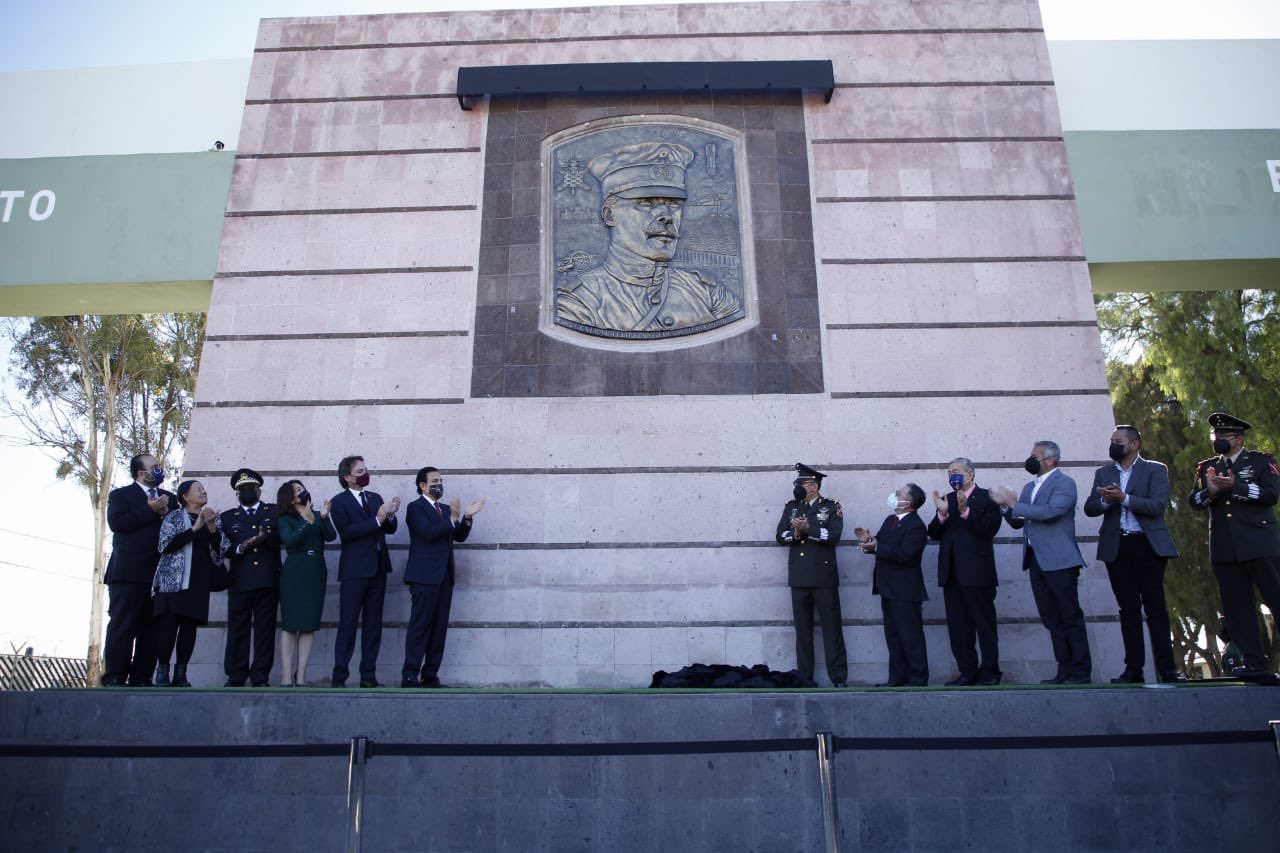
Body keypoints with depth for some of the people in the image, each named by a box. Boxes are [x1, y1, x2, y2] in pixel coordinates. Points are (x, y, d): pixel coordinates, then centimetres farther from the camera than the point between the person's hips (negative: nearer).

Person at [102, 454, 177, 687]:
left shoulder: (169, 498, 21)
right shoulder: (120, 495, 6)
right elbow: (116, 522, -11)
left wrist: (167, 514, -6)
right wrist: (150, 510, -12)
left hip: (159, 573, 5)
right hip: (129, 572, -4)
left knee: (150, 628, 2)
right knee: (122, 626, -4)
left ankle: (142, 678, 5)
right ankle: (114, 678, -3)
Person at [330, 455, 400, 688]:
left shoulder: (375, 498, 13)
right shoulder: (339, 502, -3)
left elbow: (391, 529, 10)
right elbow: (346, 531, -16)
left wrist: (390, 515, -11)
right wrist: (377, 519, -22)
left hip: (378, 569, 5)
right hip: (354, 571, -5)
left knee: (373, 625, 7)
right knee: (348, 624, -2)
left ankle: (368, 676, 12)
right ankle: (339, 676, 2)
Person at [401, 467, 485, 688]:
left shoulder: (445, 509, 19)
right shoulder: (416, 507, -3)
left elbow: (459, 537, 12)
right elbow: (428, 533, -18)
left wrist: (467, 518, -3)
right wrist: (452, 519, -20)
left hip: (444, 576, 7)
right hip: (425, 576, -7)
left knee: (439, 627, 6)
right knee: (420, 625, -7)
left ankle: (430, 676, 11)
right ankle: (409, 676, -4)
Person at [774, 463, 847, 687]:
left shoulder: (831, 507, 2)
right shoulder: (791, 507, 14)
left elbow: (833, 535, -12)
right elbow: (780, 536, 6)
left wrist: (807, 529, -16)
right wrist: (795, 533, -13)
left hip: (824, 576, -4)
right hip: (798, 577, 4)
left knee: (832, 626, -2)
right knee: (802, 628, 7)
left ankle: (838, 677, 2)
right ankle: (804, 677, 12)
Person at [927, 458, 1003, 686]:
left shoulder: (986, 498, -1)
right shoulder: (947, 499, 15)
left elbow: (989, 529, -13)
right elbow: (933, 533, 6)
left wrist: (965, 511, -21)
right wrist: (942, 514, -11)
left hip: (977, 573, -6)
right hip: (952, 573, 6)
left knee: (984, 622, 1)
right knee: (958, 624, 7)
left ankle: (989, 671, 8)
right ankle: (968, 671, 13)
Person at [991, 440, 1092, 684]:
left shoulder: (1064, 483, -5)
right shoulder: (1029, 487, 19)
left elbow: (1049, 512, -21)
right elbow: (1018, 523, 19)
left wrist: (1013, 503, -14)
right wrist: (1005, 505, 1)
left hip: (1059, 561, -8)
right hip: (1036, 561, 8)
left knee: (1070, 618, -3)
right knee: (1052, 620, 9)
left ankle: (1081, 672, 2)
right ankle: (1065, 670, 13)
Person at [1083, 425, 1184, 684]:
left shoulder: (1155, 470, 3)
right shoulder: (1103, 473, 15)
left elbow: (1158, 505, -11)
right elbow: (1089, 508, 6)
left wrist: (1124, 498, -19)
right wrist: (1106, 500, -14)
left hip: (1147, 545, -3)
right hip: (1117, 548, 4)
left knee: (1155, 607, -3)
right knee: (1128, 610, 5)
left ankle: (1167, 669, 0)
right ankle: (1133, 670, 6)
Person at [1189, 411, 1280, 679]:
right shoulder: (1206, 467, 17)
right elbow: (1193, 501, 6)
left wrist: (1235, 486, -17)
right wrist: (1210, 491, -14)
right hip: (1224, 549, 3)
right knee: (1237, 606, 2)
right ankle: (1253, 662, 5)